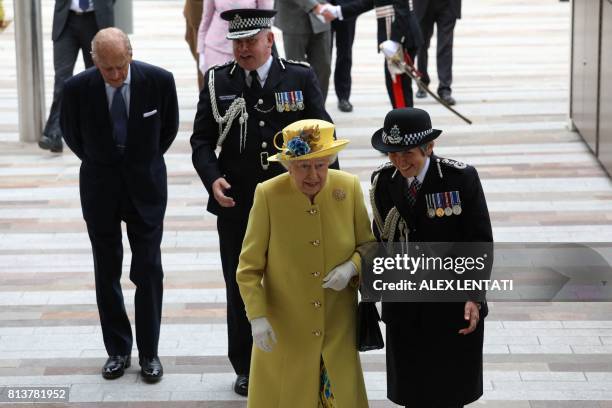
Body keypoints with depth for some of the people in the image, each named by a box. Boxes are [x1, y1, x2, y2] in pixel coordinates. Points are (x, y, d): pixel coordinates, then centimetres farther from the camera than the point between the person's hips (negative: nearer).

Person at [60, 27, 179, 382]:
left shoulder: (159, 81, -15)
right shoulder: (78, 88, -15)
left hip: (146, 186, -1)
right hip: (100, 188, 1)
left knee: (149, 271, 1)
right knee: (107, 273, 8)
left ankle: (149, 352, 11)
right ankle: (118, 350, 19)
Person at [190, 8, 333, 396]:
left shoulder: (301, 77, 0)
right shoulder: (217, 81, 3)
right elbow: (202, 139, 2)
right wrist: (212, 178, -15)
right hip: (236, 205, 1)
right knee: (241, 289, 10)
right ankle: (246, 368, 25)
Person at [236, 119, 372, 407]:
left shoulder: (349, 188, -8)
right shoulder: (268, 195, -15)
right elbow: (249, 266, -8)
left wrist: (352, 266, -17)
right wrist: (257, 316, -16)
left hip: (338, 329, 2)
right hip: (283, 331, -2)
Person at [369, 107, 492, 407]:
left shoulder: (461, 178, -12)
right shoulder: (383, 181, -2)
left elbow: (481, 242, -9)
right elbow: (381, 241, 5)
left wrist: (474, 297, -14)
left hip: (453, 306, -3)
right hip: (404, 309, 3)